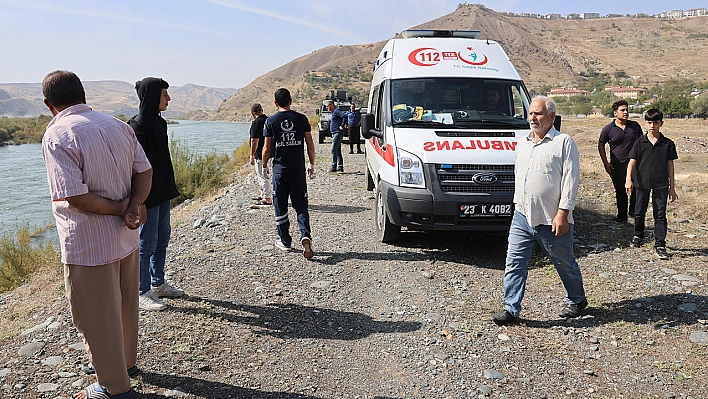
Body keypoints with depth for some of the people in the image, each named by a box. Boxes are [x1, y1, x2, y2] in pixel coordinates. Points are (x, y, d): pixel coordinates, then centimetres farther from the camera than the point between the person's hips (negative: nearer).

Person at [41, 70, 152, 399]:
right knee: (125, 305, 24)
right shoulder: (118, 125, 3)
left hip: (88, 246, -7)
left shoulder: (58, 135, -18)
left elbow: (75, 196, -24)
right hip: (126, 238, 7)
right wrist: (133, 207, -14)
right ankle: (125, 361, 45)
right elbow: (144, 170, 0)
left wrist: (122, 209, -13)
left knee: (96, 316, 11)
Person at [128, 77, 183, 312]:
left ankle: (158, 284, 31)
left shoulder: (158, 122, 10)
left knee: (162, 239, 17)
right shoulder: (137, 127, -18)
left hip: (162, 191, 9)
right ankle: (142, 294, 14)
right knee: (147, 243, 1)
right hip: (148, 195, -9)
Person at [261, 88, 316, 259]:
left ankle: (285, 242, 17)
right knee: (301, 205, 7)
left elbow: (267, 149, -3)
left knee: (280, 206, 10)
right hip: (298, 169, 1)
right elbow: (310, 145, 1)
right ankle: (305, 236, -13)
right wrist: (312, 164, 13)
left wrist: (264, 166, 12)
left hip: (279, 169, -1)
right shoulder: (301, 118, 0)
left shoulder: (271, 121, -3)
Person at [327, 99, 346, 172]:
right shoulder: (333, 112, 18)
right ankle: (340, 167, 14)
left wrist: (342, 126, -21)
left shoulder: (337, 111, -12)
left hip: (337, 133, -11)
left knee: (334, 150, -12)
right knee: (338, 151, 11)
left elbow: (345, 116, -24)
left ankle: (334, 167, -11)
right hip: (335, 133, 11)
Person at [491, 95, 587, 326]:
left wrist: (562, 213, -17)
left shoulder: (564, 143, -6)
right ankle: (511, 308, 10)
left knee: (565, 264, 13)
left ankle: (577, 300, 35)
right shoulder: (522, 144, 14)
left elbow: (570, 180, -11)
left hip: (551, 220, -5)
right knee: (514, 263, 1)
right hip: (521, 217, 5)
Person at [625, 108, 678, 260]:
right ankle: (638, 235, 35)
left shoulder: (668, 144, 0)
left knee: (660, 214, 1)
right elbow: (632, 162, -7)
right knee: (639, 212, 13)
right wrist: (629, 179, -22)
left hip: (661, 185, -1)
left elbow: (670, 165, 3)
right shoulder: (640, 142, -1)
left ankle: (660, 245, 6)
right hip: (642, 183, 1)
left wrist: (672, 188, 4)